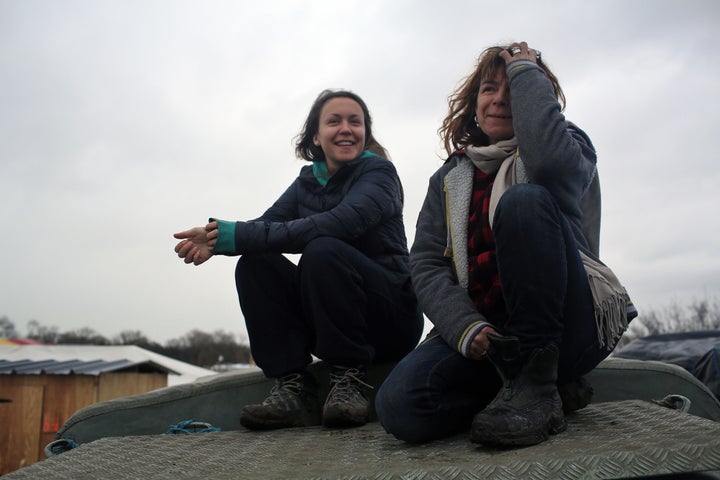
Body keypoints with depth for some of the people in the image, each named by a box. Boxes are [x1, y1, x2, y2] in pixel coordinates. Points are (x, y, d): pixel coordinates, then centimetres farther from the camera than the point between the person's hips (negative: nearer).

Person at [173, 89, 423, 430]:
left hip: (391, 317, -5)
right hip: (326, 324, 5)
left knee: (323, 251, -30)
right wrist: (215, 240, -28)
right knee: (253, 263, -15)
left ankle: (349, 378, -20)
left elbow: (340, 223, -28)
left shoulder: (378, 172, -8)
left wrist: (242, 235, -31)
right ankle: (292, 386, -17)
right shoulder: (308, 181, 11)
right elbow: (268, 221, -5)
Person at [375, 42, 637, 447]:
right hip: (485, 331, 3)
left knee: (524, 199, -27)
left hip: (563, 327, -3)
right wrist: (466, 328, -16)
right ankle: (535, 381, -2)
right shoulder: (449, 180, 16)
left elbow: (549, 160, -20)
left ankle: (535, 384, -20)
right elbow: (426, 264, 3)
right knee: (399, 405, -26)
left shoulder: (570, 144, 8)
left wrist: (525, 73, -6)